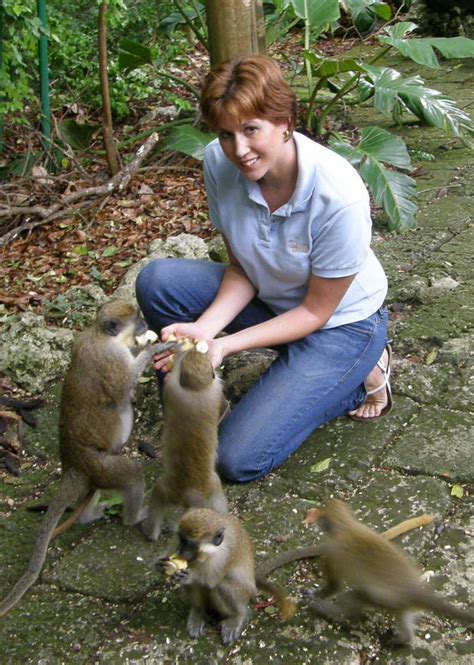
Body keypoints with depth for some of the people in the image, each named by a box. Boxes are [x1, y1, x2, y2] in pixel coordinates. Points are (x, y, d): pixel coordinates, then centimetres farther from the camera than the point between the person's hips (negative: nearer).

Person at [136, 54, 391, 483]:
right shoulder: (219, 162, -18)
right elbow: (241, 270, -7)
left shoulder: (339, 195, -33)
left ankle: (361, 373, 7)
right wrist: (204, 328, -25)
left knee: (240, 460, -12)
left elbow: (316, 311, -21)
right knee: (157, 282, -18)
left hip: (339, 321, -5)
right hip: (269, 297, 5)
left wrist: (226, 345, -29)